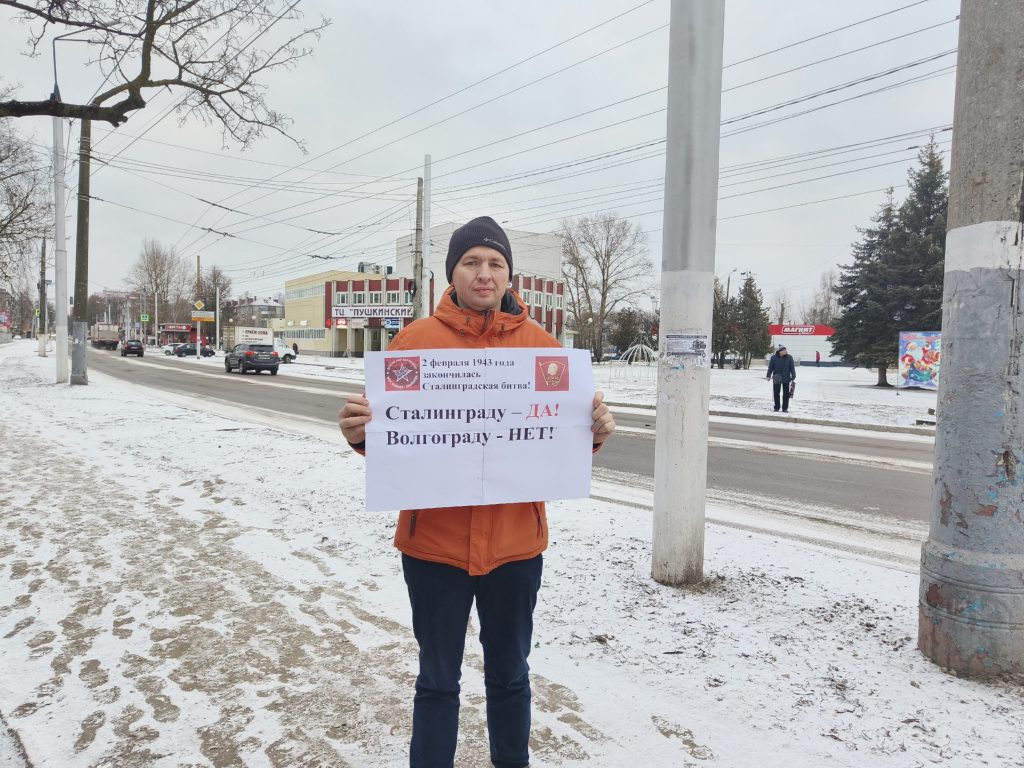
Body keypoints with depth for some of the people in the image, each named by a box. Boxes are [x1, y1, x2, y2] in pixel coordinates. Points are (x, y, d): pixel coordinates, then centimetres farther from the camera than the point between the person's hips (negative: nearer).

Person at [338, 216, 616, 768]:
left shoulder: (541, 344, 0)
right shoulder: (415, 340, -3)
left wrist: (594, 433, -18)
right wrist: (359, 432, -23)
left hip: (515, 542, 2)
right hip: (434, 541, -1)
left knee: (509, 676, 20)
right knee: (437, 682, 15)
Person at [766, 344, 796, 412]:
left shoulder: (789, 358, -3)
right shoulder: (774, 358, -5)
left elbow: (792, 368, 0)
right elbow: (770, 367, -1)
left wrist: (793, 377, -5)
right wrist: (768, 376, -9)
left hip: (786, 378, 0)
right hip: (776, 378, 0)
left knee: (786, 393, 4)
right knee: (776, 393, 6)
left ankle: (785, 408, 13)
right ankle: (776, 407, 18)